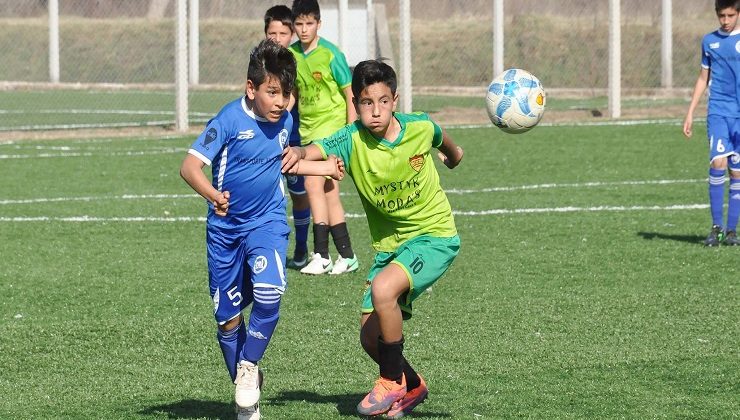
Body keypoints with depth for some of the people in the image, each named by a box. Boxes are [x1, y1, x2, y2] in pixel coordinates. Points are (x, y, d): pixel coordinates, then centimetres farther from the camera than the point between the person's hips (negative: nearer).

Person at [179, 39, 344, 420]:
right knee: (228, 319, 5)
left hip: (267, 223, 2)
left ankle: (249, 365, 2)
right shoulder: (230, 120, -18)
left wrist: (323, 168, 19)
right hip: (225, 228, -2)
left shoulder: (285, 122, -1)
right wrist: (213, 195, -42)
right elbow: (190, 166, -24)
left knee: (268, 295, -24)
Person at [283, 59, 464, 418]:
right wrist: (298, 153, -59)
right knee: (371, 335, 2)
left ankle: (392, 381, -10)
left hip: (434, 235, -4)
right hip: (389, 244, 4)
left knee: (383, 289, -29)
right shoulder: (352, 140, -16)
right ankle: (412, 386, 33)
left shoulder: (420, 127, -14)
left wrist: (453, 155, 33)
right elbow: (319, 149, -35)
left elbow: (442, 141, 11)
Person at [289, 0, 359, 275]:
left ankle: (321, 255, -17)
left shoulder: (330, 54, -12)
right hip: (307, 128, 6)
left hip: (331, 124, -6)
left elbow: (349, 94, -7)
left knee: (313, 183, -18)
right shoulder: (291, 55, 5)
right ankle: (346, 255, 15)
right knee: (330, 193, 8)